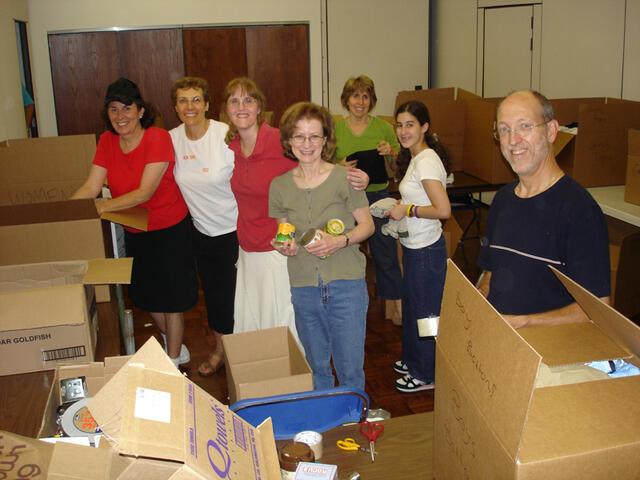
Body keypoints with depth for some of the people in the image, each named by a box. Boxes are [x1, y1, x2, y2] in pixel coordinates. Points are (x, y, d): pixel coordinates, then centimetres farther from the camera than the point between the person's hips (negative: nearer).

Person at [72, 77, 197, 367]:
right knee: (146, 296, 19)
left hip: (169, 229, -6)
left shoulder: (158, 139, -21)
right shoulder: (107, 141, -3)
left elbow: (145, 193, -27)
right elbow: (90, 187, -8)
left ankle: (174, 360, 26)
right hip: (133, 232, 6)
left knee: (170, 299, 6)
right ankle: (176, 346, 42)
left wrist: (101, 207, -33)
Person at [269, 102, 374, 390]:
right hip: (303, 288, 3)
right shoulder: (279, 186, 3)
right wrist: (285, 246, -9)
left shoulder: (344, 177, -7)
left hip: (346, 283, -3)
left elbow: (367, 225, -1)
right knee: (317, 366, 17)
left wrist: (339, 241, -19)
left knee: (350, 368, 4)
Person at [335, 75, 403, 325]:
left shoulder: (383, 127, 1)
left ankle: (393, 306, 21)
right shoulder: (334, 128, -1)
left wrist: (391, 153, -14)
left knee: (386, 255, 5)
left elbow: (398, 168, 7)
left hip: (378, 196, 0)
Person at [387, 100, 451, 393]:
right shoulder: (415, 158, 9)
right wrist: (400, 207, 5)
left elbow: (443, 210, -29)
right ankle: (413, 360, 41)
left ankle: (426, 375, 22)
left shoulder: (426, 161, -21)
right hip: (415, 246, 10)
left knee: (424, 311, 5)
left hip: (426, 249, -10)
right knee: (412, 304, 23)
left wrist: (407, 210, -19)